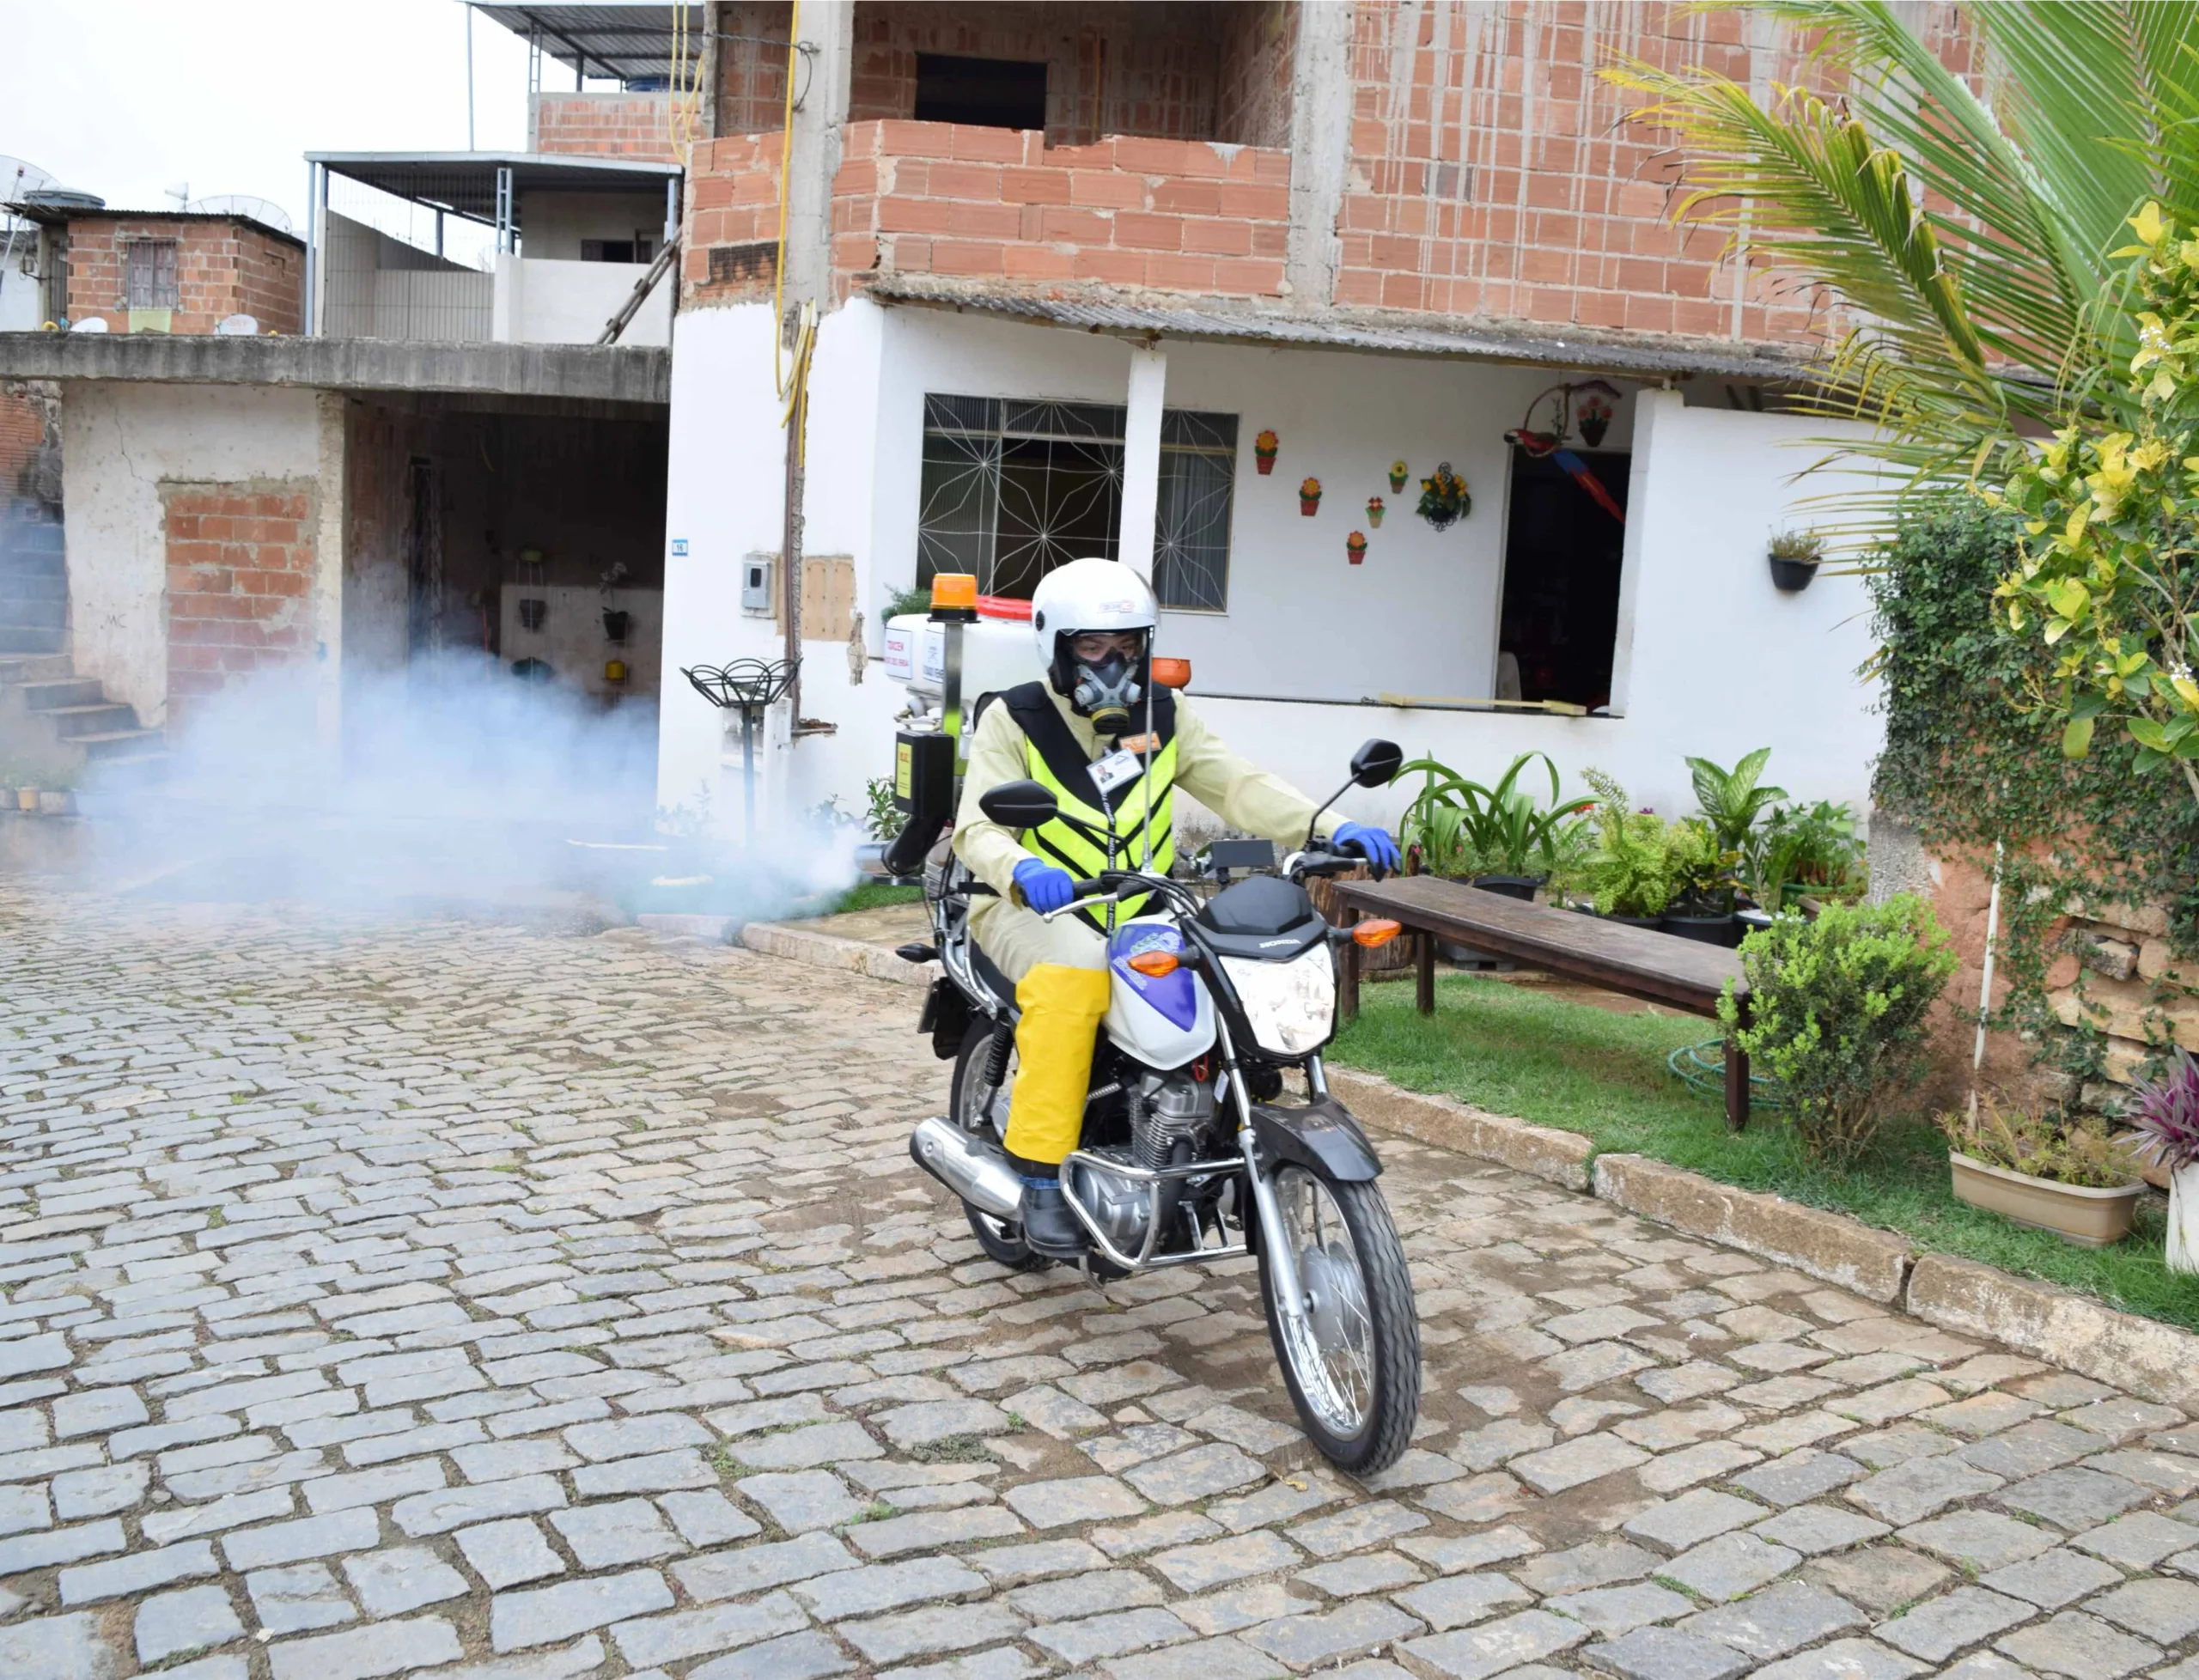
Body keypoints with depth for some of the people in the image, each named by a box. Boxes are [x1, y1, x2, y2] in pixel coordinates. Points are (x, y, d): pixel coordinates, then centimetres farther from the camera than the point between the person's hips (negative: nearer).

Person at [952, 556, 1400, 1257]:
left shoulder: (1164, 718, 10)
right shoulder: (1014, 720, -2)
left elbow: (1237, 785, -2)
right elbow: (979, 825, -13)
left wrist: (1329, 827, -19)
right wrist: (1021, 871, -38)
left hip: (1139, 915, 4)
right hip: (1034, 910, -4)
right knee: (1073, 975, -36)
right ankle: (1042, 1174, -29)